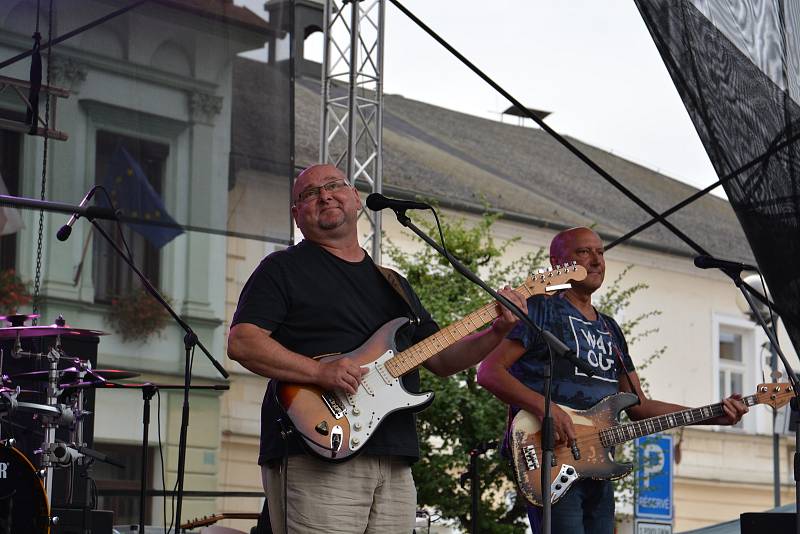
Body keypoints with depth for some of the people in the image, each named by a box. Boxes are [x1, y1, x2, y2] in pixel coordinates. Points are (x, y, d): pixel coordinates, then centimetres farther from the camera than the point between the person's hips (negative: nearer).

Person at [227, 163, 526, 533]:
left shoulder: (393, 284, 24)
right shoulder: (284, 269, 5)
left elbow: (442, 360, 24)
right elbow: (241, 342, -8)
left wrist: (498, 332, 7)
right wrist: (319, 371, -19)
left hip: (394, 463, 6)